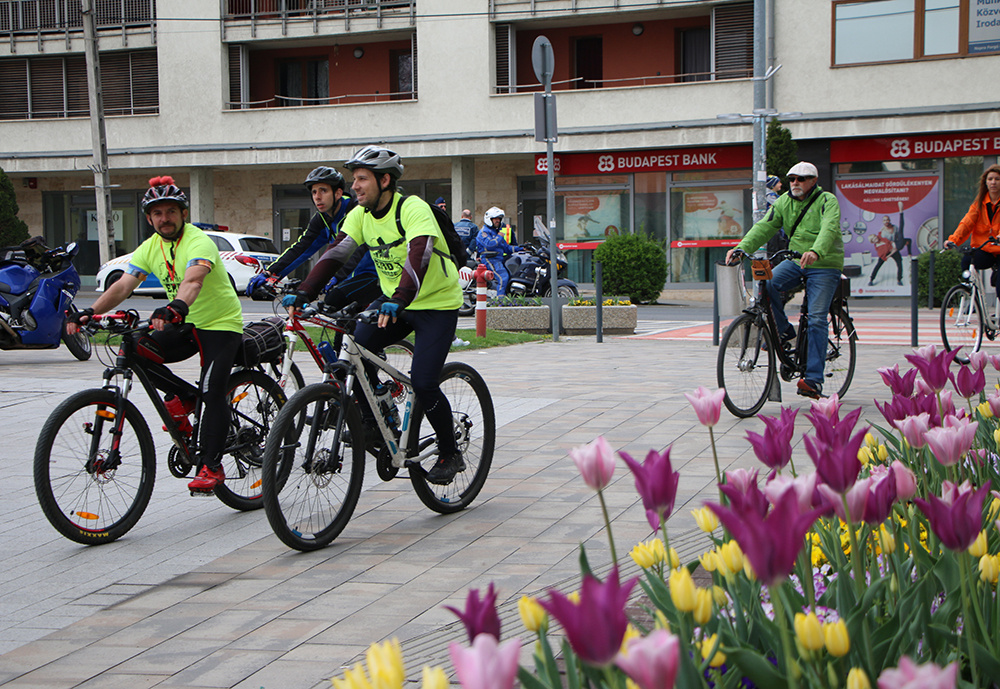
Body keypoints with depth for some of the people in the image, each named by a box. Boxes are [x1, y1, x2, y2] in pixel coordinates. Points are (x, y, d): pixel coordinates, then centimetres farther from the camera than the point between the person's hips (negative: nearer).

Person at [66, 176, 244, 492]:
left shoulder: (199, 242, -21)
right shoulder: (150, 248, 1)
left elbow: (193, 280, -41)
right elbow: (123, 285, -9)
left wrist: (175, 308, -61)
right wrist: (89, 312, -25)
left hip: (222, 324, -6)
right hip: (185, 325, 7)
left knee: (212, 392, -19)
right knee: (136, 351, -17)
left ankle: (211, 466, -11)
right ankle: (183, 397, 3)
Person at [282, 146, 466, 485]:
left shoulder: (414, 209, -23)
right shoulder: (361, 215, -2)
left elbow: (418, 256, -39)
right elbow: (336, 253, -10)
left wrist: (400, 299, -54)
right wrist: (303, 292, -23)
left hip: (436, 304, -7)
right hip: (393, 301, 7)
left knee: (423, 383, -17)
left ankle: (450, 454, 5)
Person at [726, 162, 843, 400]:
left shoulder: (827, 201, -10)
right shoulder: (784, 202, 5)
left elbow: (829, 229, -28)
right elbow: (764, 227, -6)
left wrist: (815, 251, -49)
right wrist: (742, 248, -24)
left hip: (825, 266, -4)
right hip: (795, 261, 5)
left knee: (816, 319, -14)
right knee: (767, 284, -25)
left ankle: (814, 378, -12)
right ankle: (783, 330, -1)